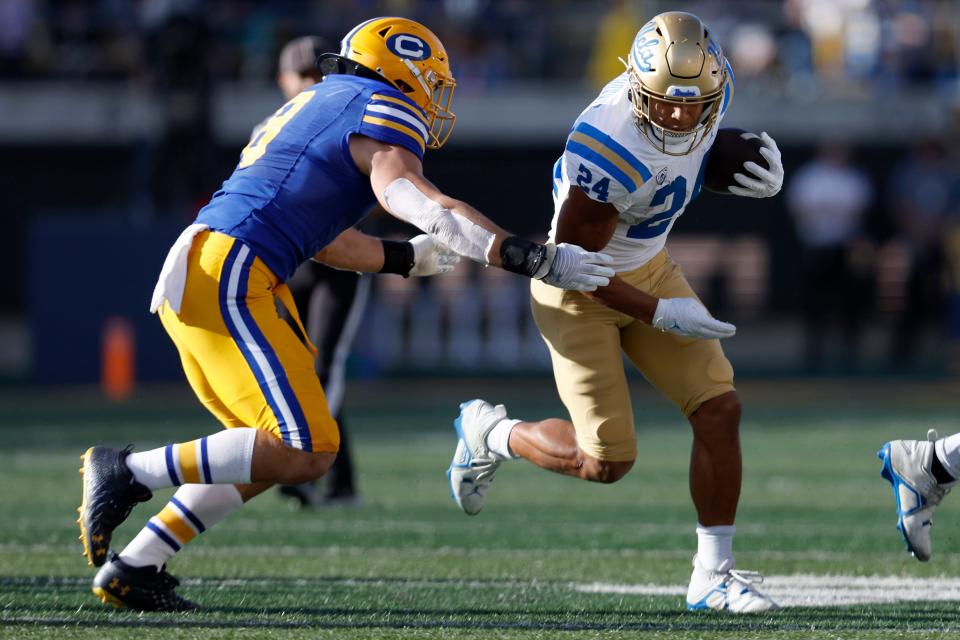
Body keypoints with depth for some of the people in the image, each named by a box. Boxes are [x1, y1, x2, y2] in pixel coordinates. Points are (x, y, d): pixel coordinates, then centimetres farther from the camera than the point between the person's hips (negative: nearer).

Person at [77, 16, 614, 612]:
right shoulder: (380, 109, -1)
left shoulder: (315, 105, 27)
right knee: (305, 453, -12)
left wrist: (408, 258, 42)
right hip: (227, 279, -10)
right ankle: (129, 471, -10)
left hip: (190, 278, 10)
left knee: (276, 447, 15)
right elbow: (422, 203, -17)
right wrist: (535, 259, -21)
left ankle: (133, 568, 13)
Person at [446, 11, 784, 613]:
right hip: (582, 291, -7)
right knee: (607, 462, -4)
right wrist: (660, 315, -22)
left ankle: (714, 574, 7)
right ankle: (492, 434, 25)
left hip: (650, 267, 7)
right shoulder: (613, 149, -36)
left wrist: (757, 170, -6)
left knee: (720, 410, -4)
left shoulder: (715, 87, -13)